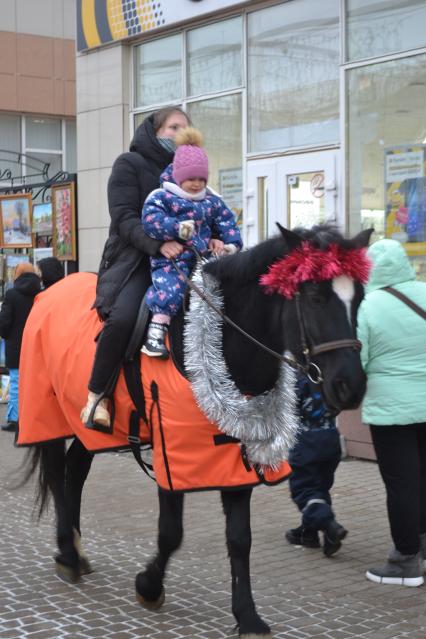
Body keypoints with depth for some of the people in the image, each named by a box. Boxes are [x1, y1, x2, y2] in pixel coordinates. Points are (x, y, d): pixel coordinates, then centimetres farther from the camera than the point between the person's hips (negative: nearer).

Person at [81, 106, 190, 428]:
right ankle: (96, 395, -16)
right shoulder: (130, 164, 2)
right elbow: (125, 219, -9)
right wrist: (157, 243, -26)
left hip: (177, 257, 6)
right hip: (135, 258, -5)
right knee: (123, 317, -31)